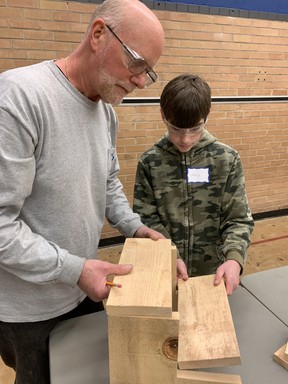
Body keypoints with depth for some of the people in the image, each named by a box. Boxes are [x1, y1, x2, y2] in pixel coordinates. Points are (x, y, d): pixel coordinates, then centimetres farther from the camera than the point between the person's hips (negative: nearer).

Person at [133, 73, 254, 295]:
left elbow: (238, 219, -7)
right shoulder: (150, 162, -8)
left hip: (212, 273, 1)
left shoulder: (227, 160, -8)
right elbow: (146, 219, -6)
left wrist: (234, 258, -24)